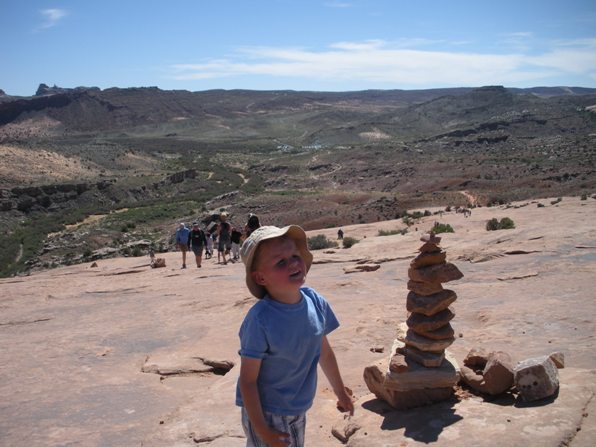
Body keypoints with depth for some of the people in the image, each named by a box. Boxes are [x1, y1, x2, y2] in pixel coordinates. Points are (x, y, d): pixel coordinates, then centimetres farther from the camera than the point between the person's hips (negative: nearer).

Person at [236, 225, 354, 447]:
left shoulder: (316, 303, -10)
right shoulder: (259, 320, -27)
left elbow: (324, 352, 6)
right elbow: (248, 380, -20)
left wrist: (340, 392, 17)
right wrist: (261, 429, -17)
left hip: (298, 411, 6)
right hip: (267, 415, -6)